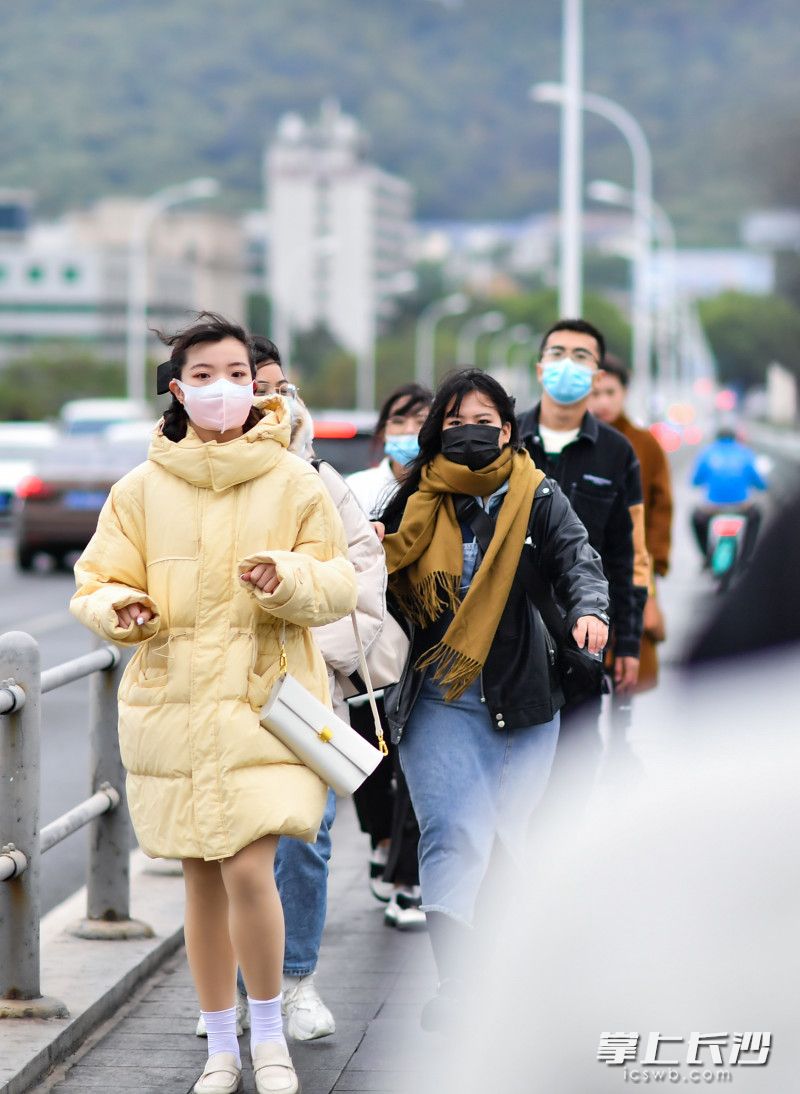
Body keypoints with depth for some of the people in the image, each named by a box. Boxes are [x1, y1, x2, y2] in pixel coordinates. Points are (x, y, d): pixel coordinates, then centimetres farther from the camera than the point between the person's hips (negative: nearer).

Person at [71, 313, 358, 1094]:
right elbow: (95, 584, 7)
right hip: (173, 700, 2)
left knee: (249, 869, -14)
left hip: (265, 699, -2)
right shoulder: (142, 488, 3)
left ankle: (268, 1030, 9)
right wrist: (121, 607, -16)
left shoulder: (292, 481, 0)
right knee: (201, 878, 9)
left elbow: (340, 586, 2)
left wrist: (289, 581, -19)